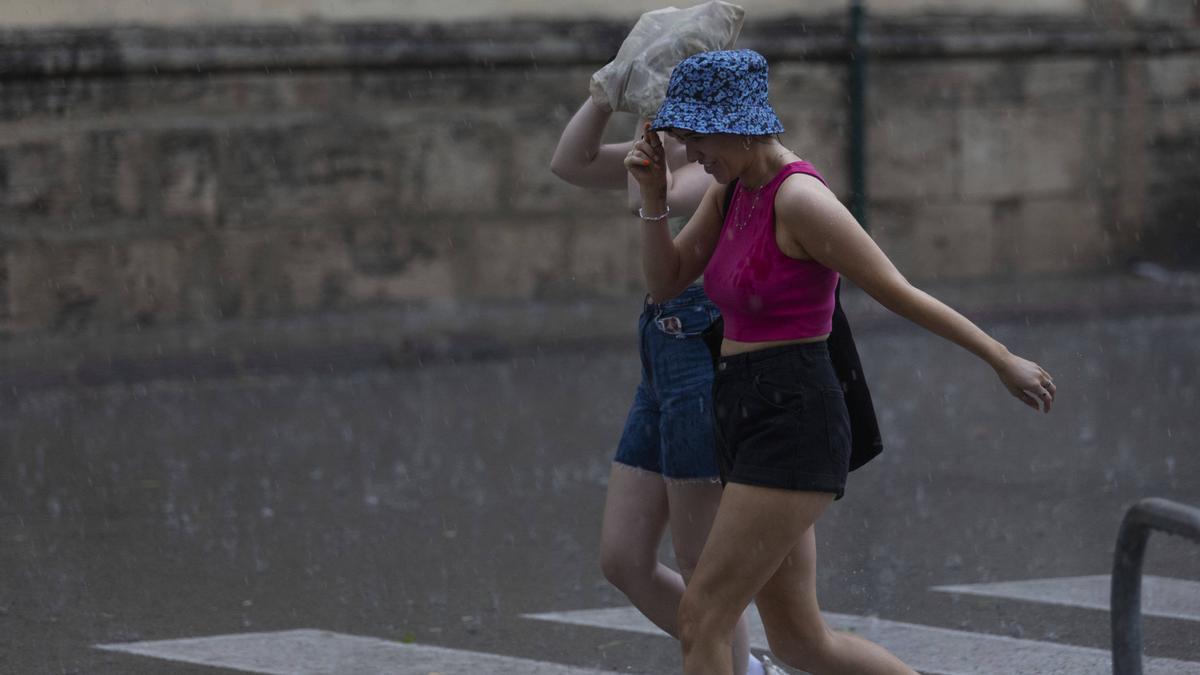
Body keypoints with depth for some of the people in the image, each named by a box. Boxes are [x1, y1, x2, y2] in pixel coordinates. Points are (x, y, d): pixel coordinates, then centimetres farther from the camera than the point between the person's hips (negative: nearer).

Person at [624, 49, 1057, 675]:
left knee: (699, 620, -10)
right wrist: (652, 195, -5)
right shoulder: (734, 185, 12)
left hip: (793, 429, -10)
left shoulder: (799, 197, -17)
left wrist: (1004, 361, -3)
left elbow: (899, 293, -11)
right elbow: (666, 283, 12)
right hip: (749, 425, 10)